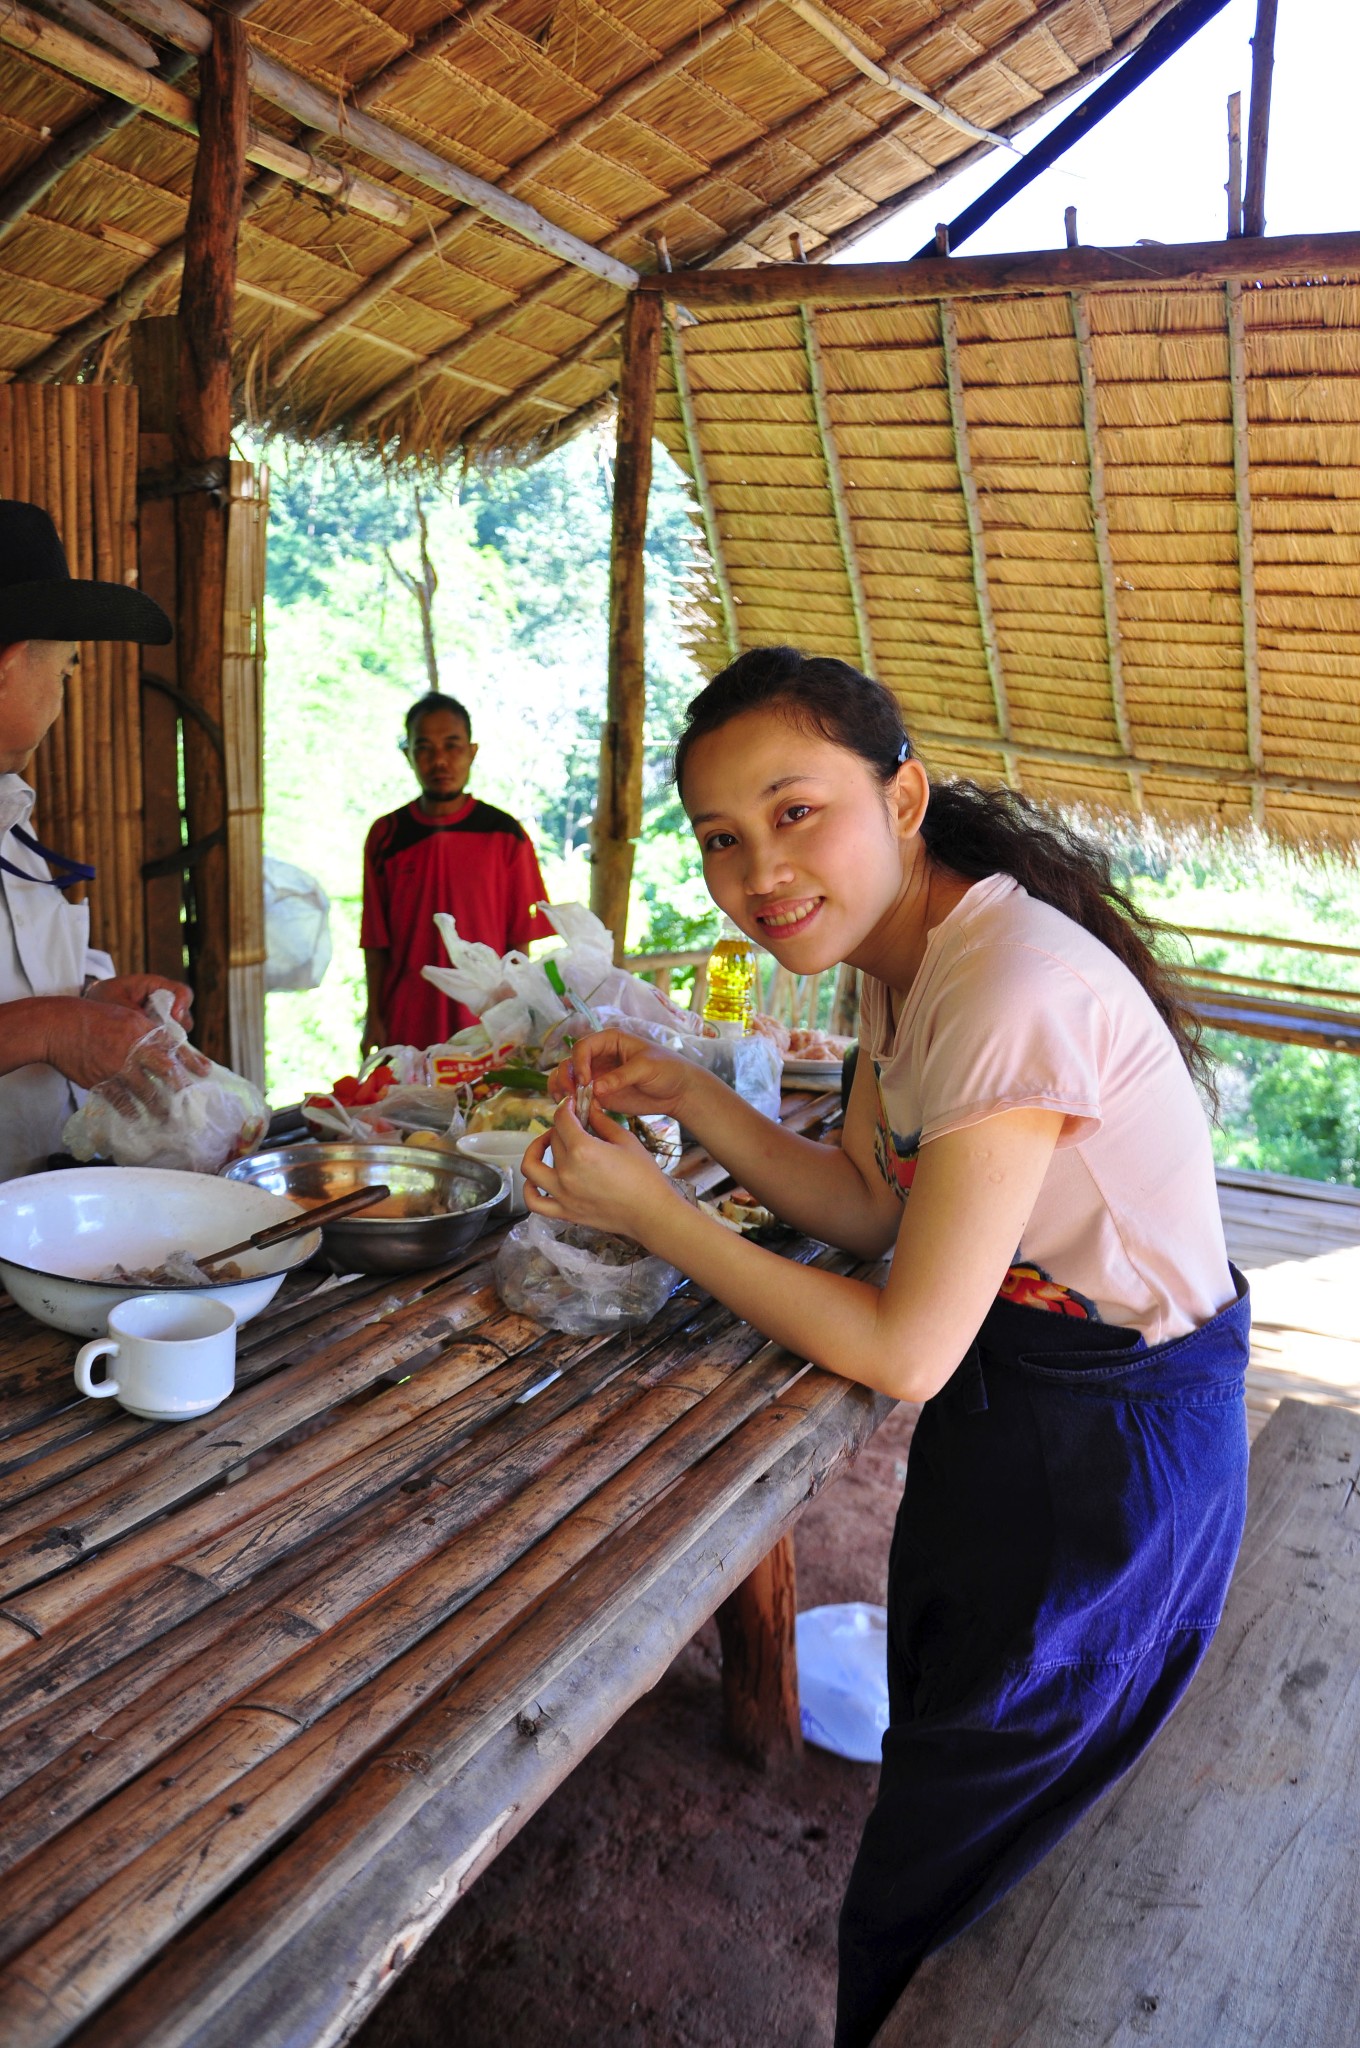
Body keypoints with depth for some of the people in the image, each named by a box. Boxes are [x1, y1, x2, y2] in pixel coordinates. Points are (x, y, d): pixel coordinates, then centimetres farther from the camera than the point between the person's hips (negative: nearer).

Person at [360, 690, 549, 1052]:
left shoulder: (505, 834, -1)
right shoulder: (386, 836, 4)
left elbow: (519, 940, 0)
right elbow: (376, 942, 6)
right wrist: (374, 1020, 2)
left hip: (485, 1029, -1)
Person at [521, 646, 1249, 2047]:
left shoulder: (1019, 993, -31)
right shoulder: (905, 955, -2)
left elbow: (903, 1351, -28)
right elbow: (864, 1205, 3)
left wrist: (646, 1212, -22)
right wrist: (688, 1096, -9)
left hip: (1112, 1456, -8)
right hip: (1001, 1406, 9)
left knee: (924, 1910, 12)